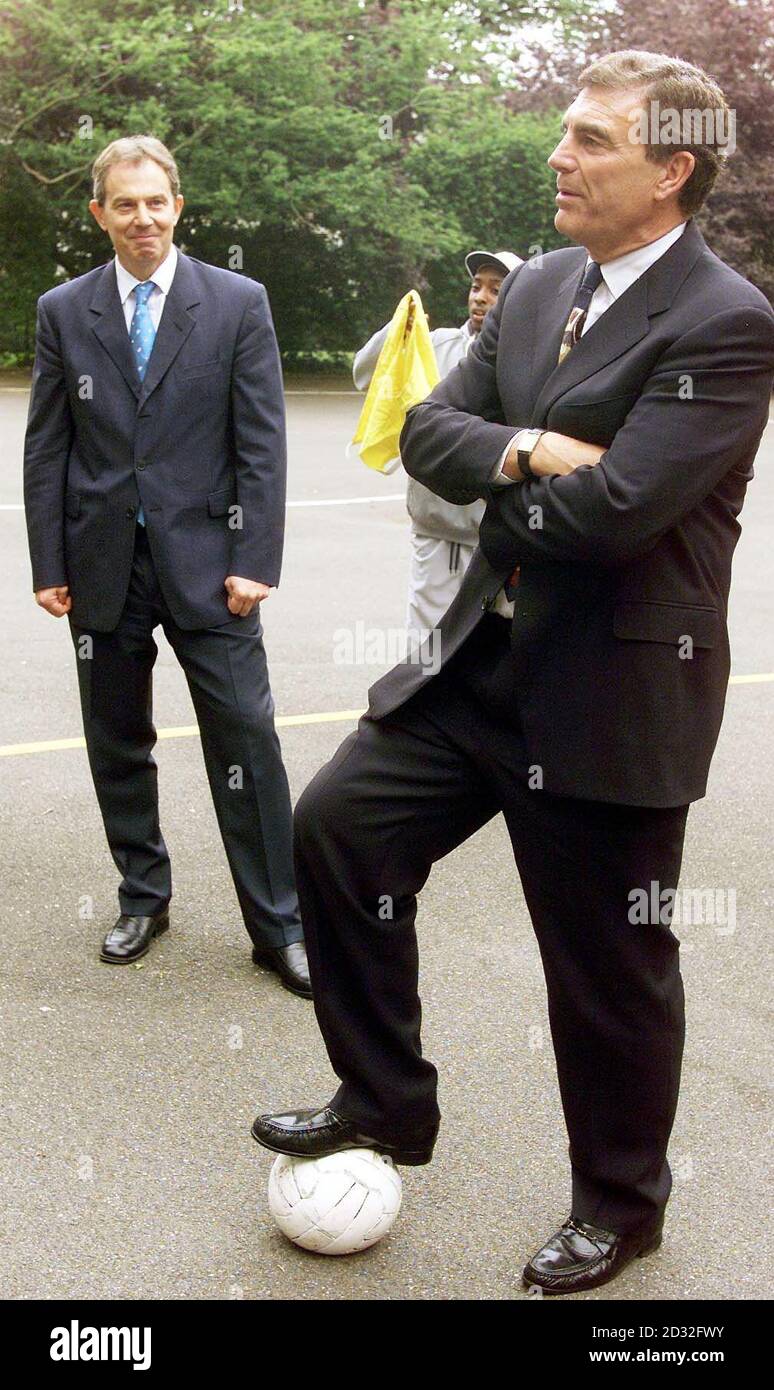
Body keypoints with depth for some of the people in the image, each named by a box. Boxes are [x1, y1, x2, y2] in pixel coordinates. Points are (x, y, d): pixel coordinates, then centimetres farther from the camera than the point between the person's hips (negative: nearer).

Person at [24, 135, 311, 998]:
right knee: (117, 745, 11)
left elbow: (261, 441, -3)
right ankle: (142, 898, 29)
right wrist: (48, 564, 1)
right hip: (103, 563, 3)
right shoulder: (63, 311, 6)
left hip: (205, 560, -2)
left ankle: (278, 925, 8)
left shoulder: (238, 303, 0)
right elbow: (47, 448, 6)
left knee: (246, 741, -3)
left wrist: (254, 561, -10)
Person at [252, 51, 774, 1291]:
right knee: (338, 825, 5)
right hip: (483, 660, 8)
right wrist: (528, 454, -17)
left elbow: (612, 509, -26)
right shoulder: (535, 289, 8)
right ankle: (383, 1103, 26)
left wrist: (500, 468, -8)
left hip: (613, 695, -7)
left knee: (608, 965, 7)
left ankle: (619, 1206, 34)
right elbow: (430, 434, 3)